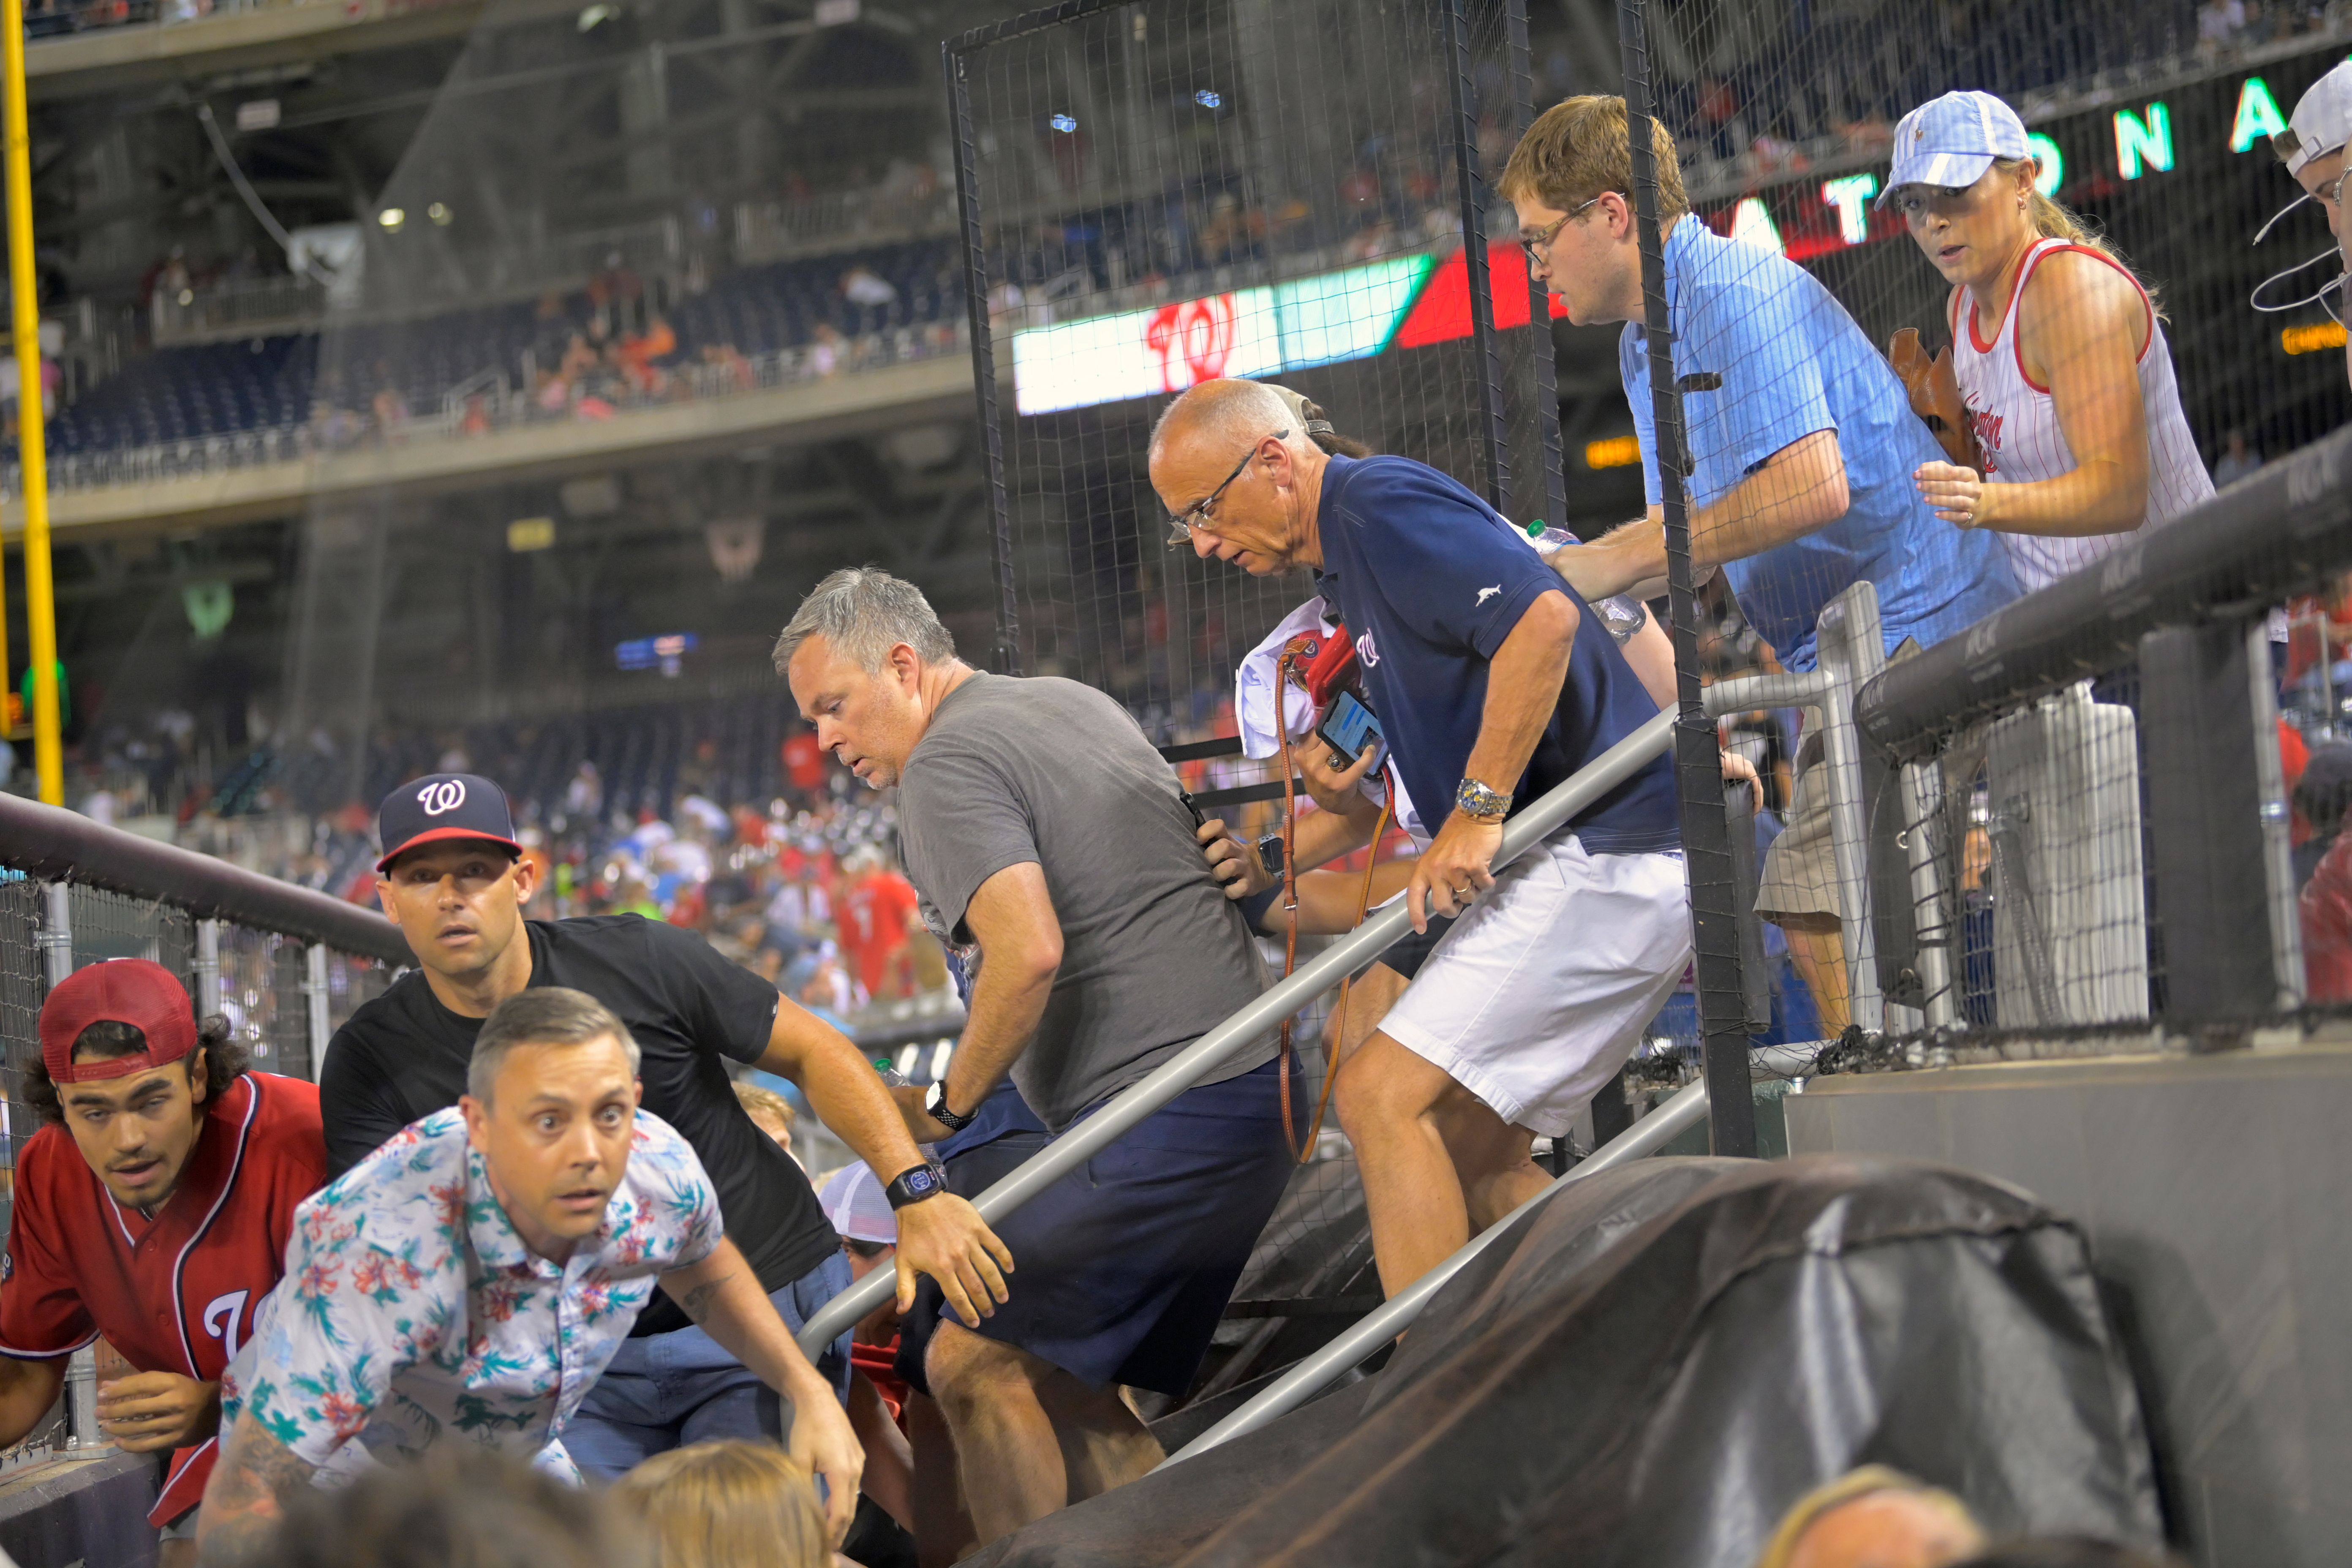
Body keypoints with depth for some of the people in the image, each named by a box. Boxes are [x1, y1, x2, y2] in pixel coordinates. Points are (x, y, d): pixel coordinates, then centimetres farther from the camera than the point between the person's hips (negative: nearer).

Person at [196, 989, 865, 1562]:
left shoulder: (661, 1171, -23)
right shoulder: (385, 1254, -42)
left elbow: (703, 1270, 7)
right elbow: (237, 1513, -40)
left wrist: (809, 1391, -8)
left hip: (520, 1461, 5)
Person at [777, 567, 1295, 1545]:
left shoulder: (948, 761, -8)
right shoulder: (1078, 703, 21)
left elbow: (1030, 949, -22)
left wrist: (945, 1104, -10)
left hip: (1162, 1121, -10)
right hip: (1257, 1097, 10)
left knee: (977, 1364, -10)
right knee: (1061, 1376, 13)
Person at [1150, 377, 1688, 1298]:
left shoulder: (1383, 505, -11)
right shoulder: (1347, 558, 20)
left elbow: (1544, 619, -25)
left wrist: (1476, 812, -22)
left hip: (1597, 858, -11)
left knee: (1384, 1093, -15)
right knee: (1464, 1149, 12)